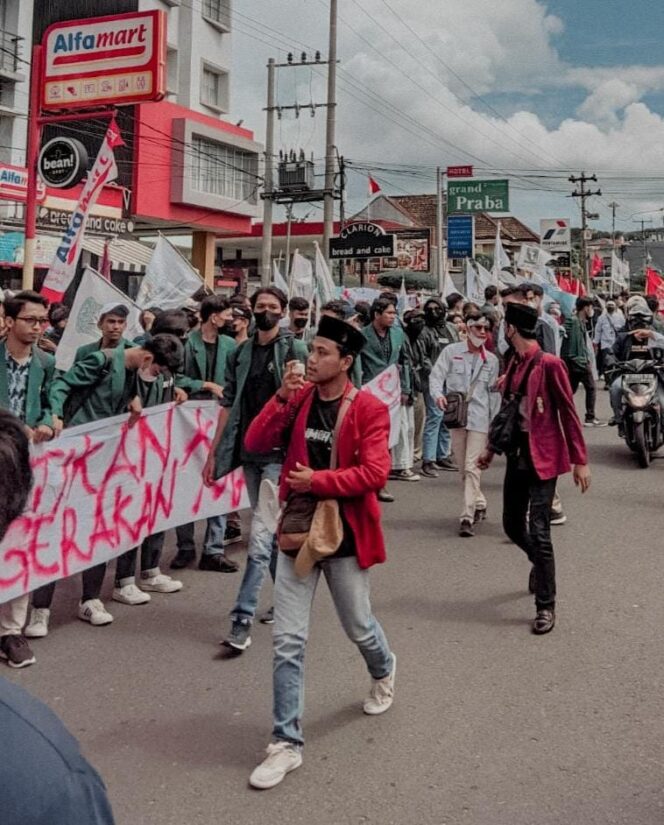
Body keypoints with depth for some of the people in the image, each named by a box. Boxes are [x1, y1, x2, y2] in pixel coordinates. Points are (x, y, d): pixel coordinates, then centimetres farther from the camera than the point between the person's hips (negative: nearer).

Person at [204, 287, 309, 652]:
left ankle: (242, 618, -10)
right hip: (250, 452, 6)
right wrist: (214, 453, 9)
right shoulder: (240, 354, 11)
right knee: (271, 531, 16)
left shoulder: (294, 351, -3)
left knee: (260, 536, -11)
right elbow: (229, 405, 12)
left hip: (281, 453, -5)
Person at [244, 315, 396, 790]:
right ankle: (287, 744, 10)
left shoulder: (369, 409, -12)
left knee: (358, 628, 17)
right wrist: (282, 399, -18)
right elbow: (256, 444, -7)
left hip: (346, 534, -3)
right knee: (288, 641, 1)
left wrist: (318, 480, -22)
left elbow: (375, 472, -19)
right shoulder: (298, 399, 1)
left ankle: (384, 671, 53)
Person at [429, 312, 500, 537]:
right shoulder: (451, 351, 4)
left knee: (471, 467, -11)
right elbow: (436, 376, -2)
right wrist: (438, 394, -22)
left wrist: (494, 424, 11)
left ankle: (467, 517, -11)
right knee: (463, 469, 10)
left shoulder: (491, 360, 10)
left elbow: (494, 394, 14)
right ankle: (479, 504, 31)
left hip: (479, 418, -1)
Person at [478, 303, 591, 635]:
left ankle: (546, 606, 4)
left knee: (538, 532, -8)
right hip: (517, 456, 8)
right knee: (512, 525, 15)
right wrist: (491, 448, 20)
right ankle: (541, 563, 45)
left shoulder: (549, 364, -15)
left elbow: (568, 413, -13)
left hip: (542, 458, -8)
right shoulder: (514, 364, 9)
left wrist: (580, 460, -14)